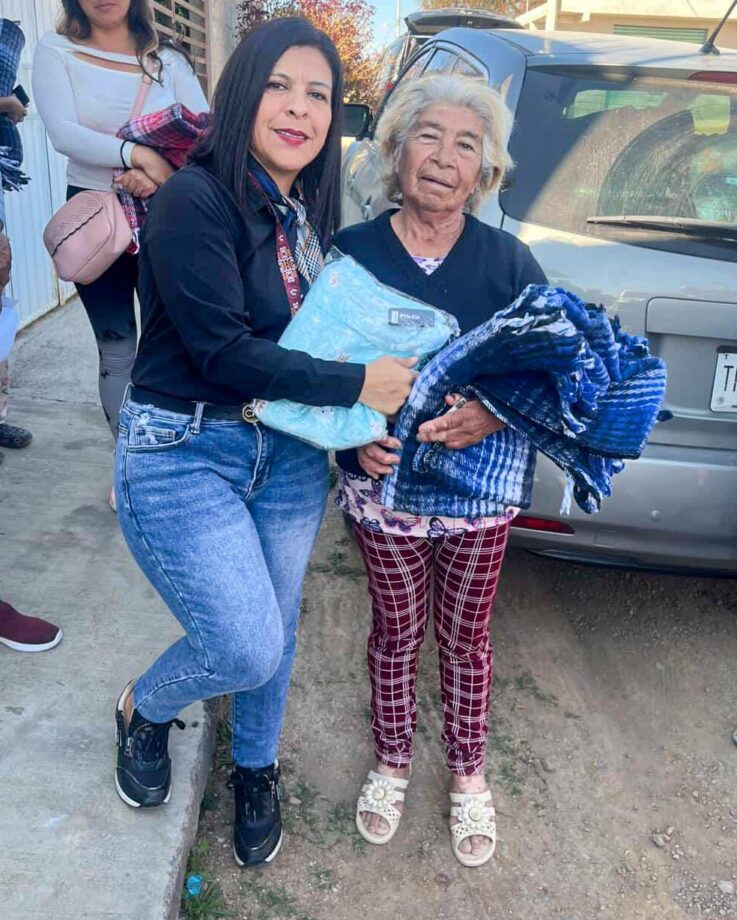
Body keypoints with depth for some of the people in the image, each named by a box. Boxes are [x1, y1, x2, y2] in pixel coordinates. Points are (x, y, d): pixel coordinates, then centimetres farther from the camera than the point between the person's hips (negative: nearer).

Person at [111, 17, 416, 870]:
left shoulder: (306, 215, 7)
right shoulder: (195, 199, -15)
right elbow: (221, 350, -20)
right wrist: (358, 383, -15)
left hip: (289, 452, 7)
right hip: (183, 454, -6)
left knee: (276, 630, 16)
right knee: (249, 649, -9)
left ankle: (255, 771, 45)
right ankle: (141, 710, 27)